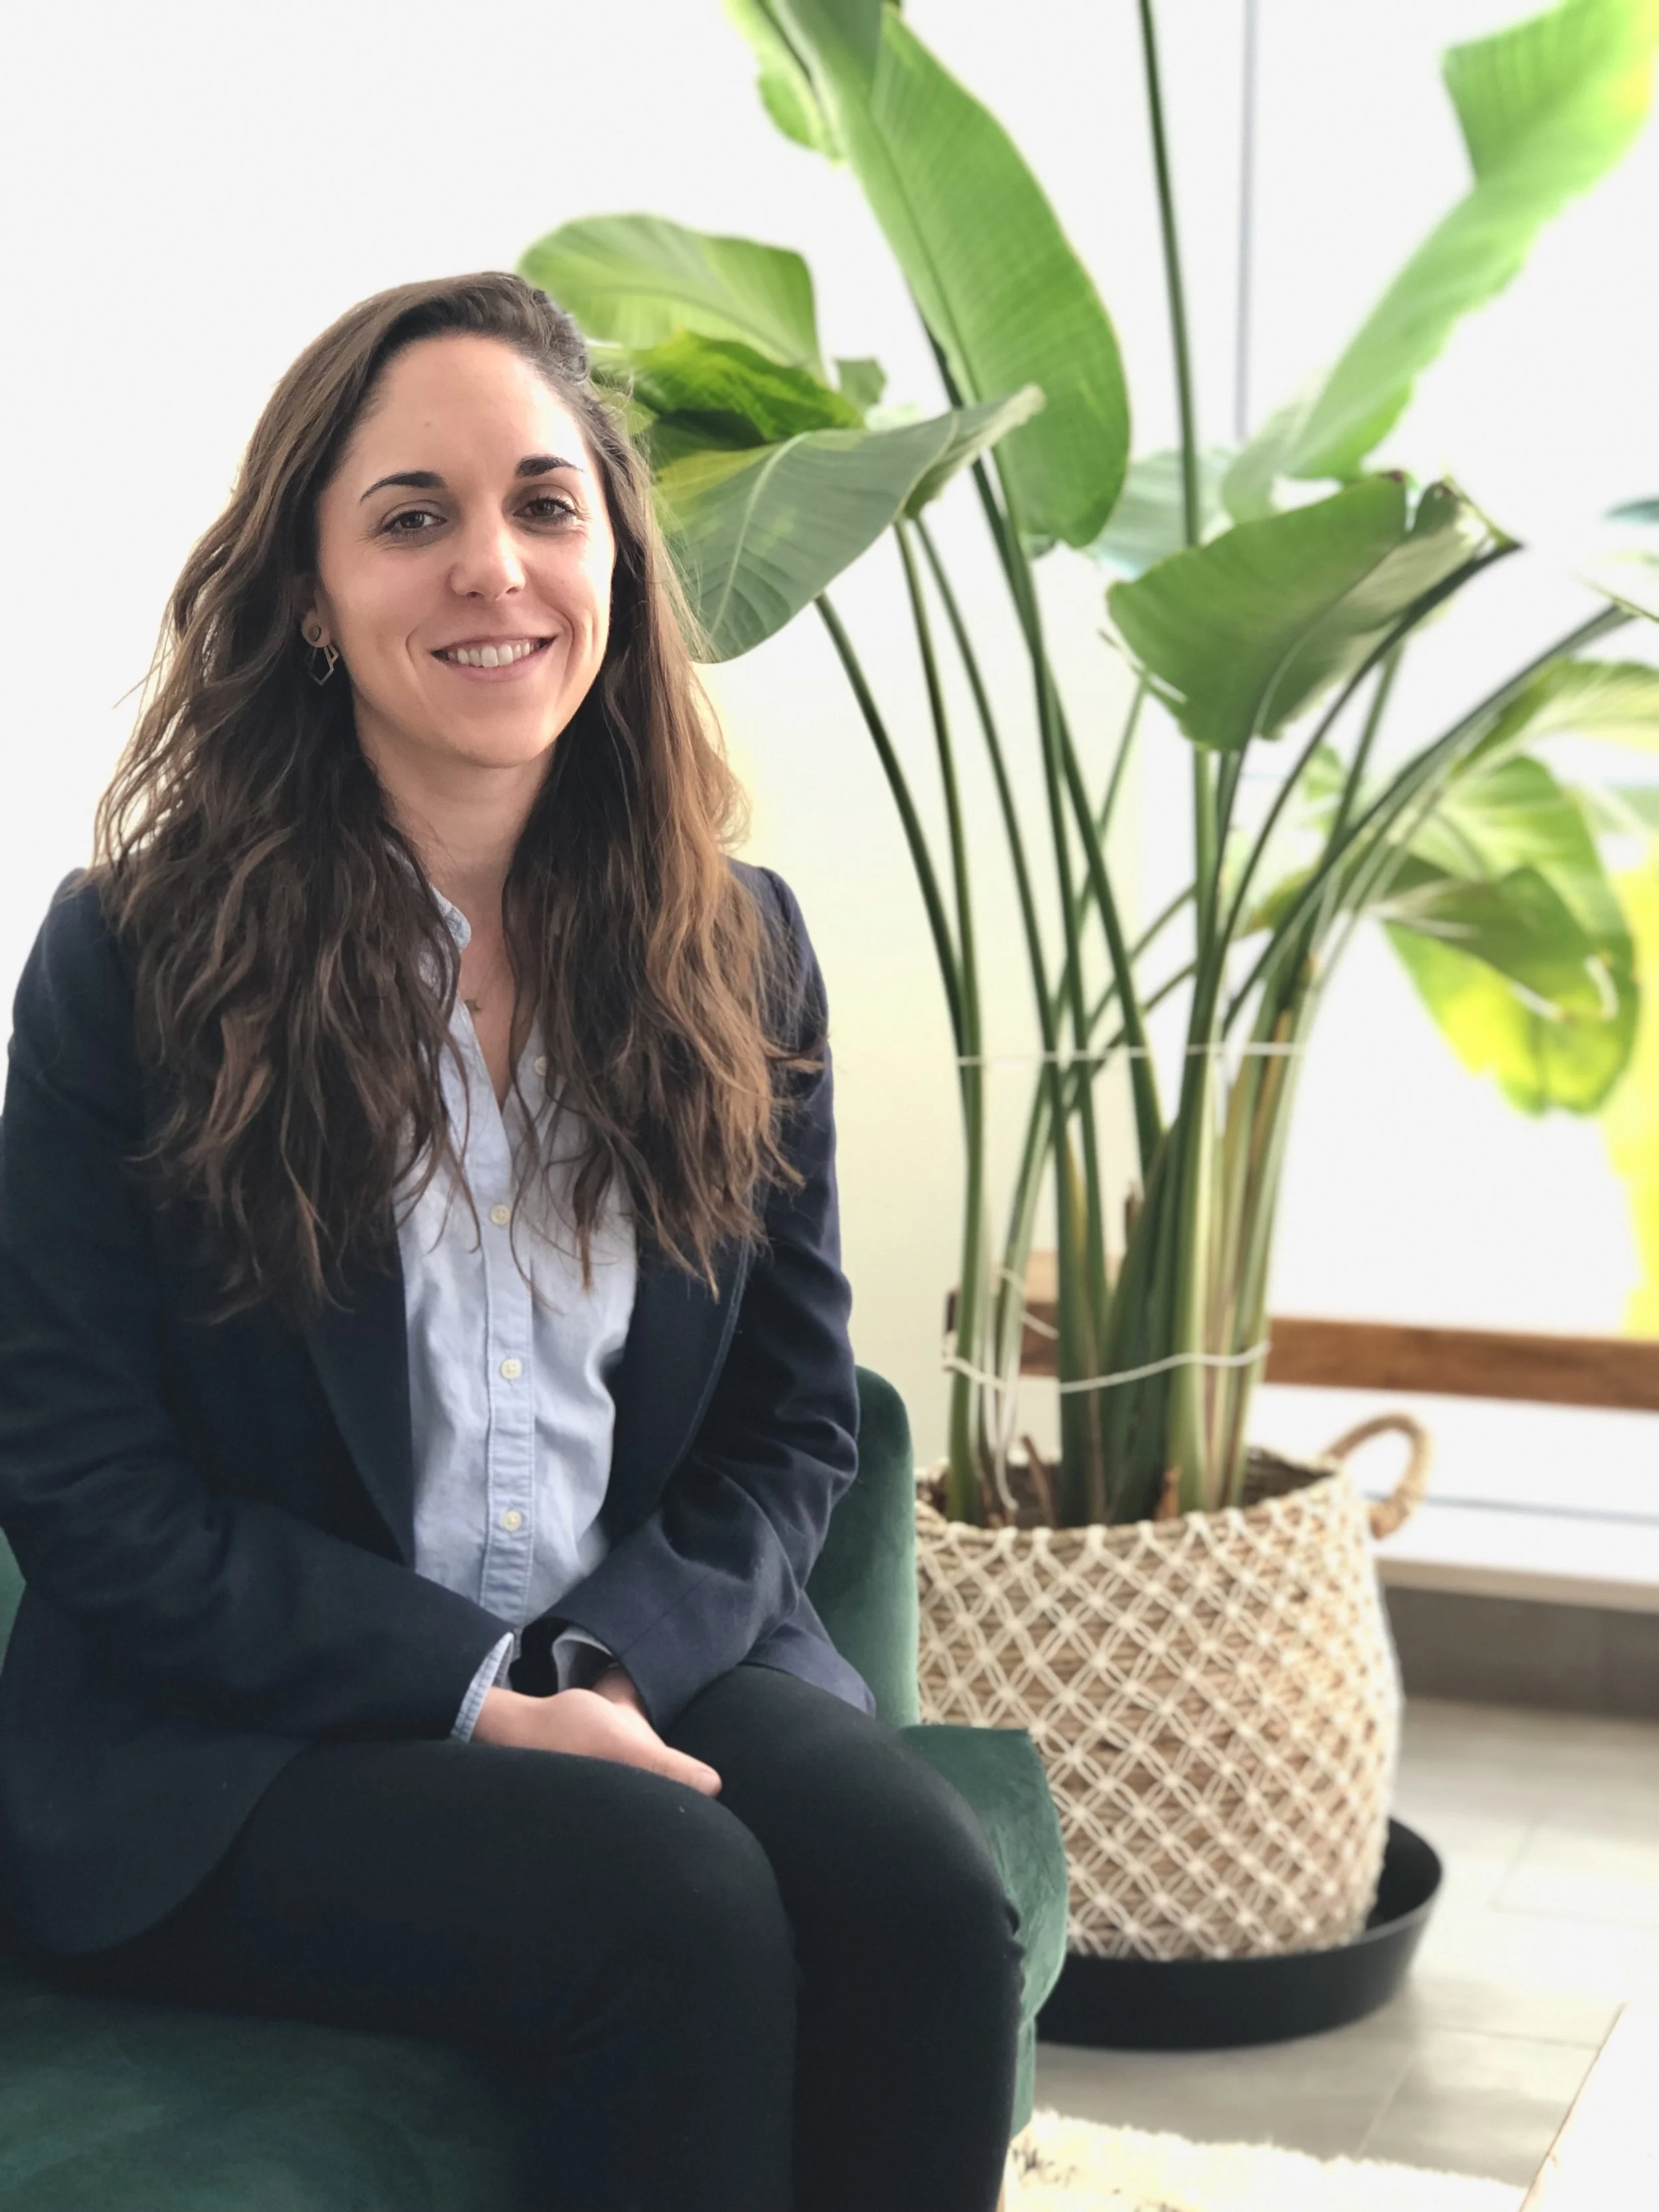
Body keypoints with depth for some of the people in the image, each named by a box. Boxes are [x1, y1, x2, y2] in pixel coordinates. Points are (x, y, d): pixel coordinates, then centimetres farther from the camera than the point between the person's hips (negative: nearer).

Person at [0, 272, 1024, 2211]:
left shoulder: (737, 952, 6)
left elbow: (791, 1423, 8)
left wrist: (612, 1662, -11)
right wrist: (478, 1687, -15)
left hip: (660, 1662, 4)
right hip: (232, 1745, -3)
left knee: (929, 1904, -25)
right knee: (681, 1910, -30)